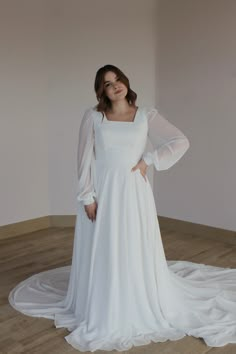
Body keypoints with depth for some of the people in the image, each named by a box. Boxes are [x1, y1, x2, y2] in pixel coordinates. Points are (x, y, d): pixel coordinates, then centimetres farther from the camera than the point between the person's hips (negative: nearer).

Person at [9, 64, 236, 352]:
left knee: (137, 251, 8)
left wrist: (149, 160, -7)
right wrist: (87, 196, -8)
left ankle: (140, 308, 30)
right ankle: (101, 312, 30)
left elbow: (181, 142, -2)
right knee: (101, 253, 9)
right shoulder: (93, 116, 0)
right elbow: (85, 159, -3)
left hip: (133, 191, 0)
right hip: (102, 192, 0)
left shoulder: (146, 115, 1)